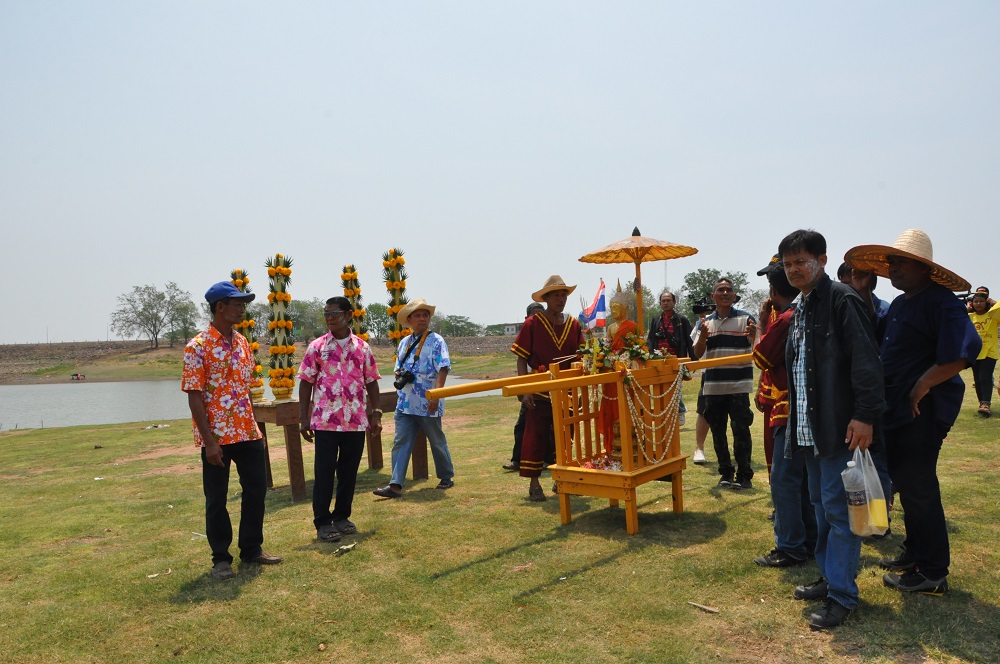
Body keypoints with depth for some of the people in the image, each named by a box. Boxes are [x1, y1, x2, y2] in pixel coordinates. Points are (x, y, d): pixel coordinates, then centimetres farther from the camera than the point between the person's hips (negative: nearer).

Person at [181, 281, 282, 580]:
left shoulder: (242, 342, 9)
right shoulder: (198, 347, -11)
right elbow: (194, 396, -14)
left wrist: (254, 426, 12)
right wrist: (209, 441, -18)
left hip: (248, 432, 7)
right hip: (217, 436, -6)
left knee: (256, 489, 11)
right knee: (216, 499, 6)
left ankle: (252, 548, 26)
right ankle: (221, 558, 20)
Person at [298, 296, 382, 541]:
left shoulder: (362, 347, 6)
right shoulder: (317, 347, 1)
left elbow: (371, 382, 10)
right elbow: (306, 383, 2)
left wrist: (375, 413, 6)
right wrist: (303, 418, -3)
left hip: (356, 421, 2)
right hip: (325, 421, -2)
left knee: (349, 471, 9)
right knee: (324, 472, 2)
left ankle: (342, 517, 23)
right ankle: (323, 522, 12)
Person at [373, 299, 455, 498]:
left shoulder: (436, 341, -7)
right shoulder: (404, 342, 12)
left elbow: (443, 369, -14)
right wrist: (400, 376, -3)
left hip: (428, 404, -5)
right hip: (405, 403, 5)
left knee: (437, 442, 11)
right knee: (401, 442, -2)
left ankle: (447, 477, 29)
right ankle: (395, 485, -2)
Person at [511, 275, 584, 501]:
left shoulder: (574, 325, 4)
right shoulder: (532, 324, -6)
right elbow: (521, 359, -6)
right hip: (540, 392, -4)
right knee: (535, 436, -1)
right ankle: (534, 483, 10)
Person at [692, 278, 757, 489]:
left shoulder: (745, 319, 0)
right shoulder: (706, 322, 10)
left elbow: (757, 349, -5)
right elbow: (698, 353, 6)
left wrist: (754, 335, -27)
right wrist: (703, 336, -13)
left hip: (739, 385, -4)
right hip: (713, 386, 4)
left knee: (741, 430, -4)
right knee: (717, 431, 9)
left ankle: (744, 475, 7)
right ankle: (726, 472, 20)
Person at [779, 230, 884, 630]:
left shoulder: (841, 299, -11)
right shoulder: (800, 310, 16)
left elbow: (866, 360, -19)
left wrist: (865, 415, -24)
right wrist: (794, 420, 17)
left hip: (840, 427, -9)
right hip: (808, 427, 9)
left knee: (838, 508, -3)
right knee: (821, 504, 17)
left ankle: (842, 596, 8)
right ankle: (830, 577, 31)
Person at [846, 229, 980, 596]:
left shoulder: (939, 301, -14)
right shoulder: (899, 304, 15)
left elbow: (966, 348, -28)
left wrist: (921, 388, -23)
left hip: (923, 411, -9)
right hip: (897, 410, 9)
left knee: (917, 488, -3)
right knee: (905, 483, 17)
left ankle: (932, 573, 9)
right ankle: (915, 553, 32)